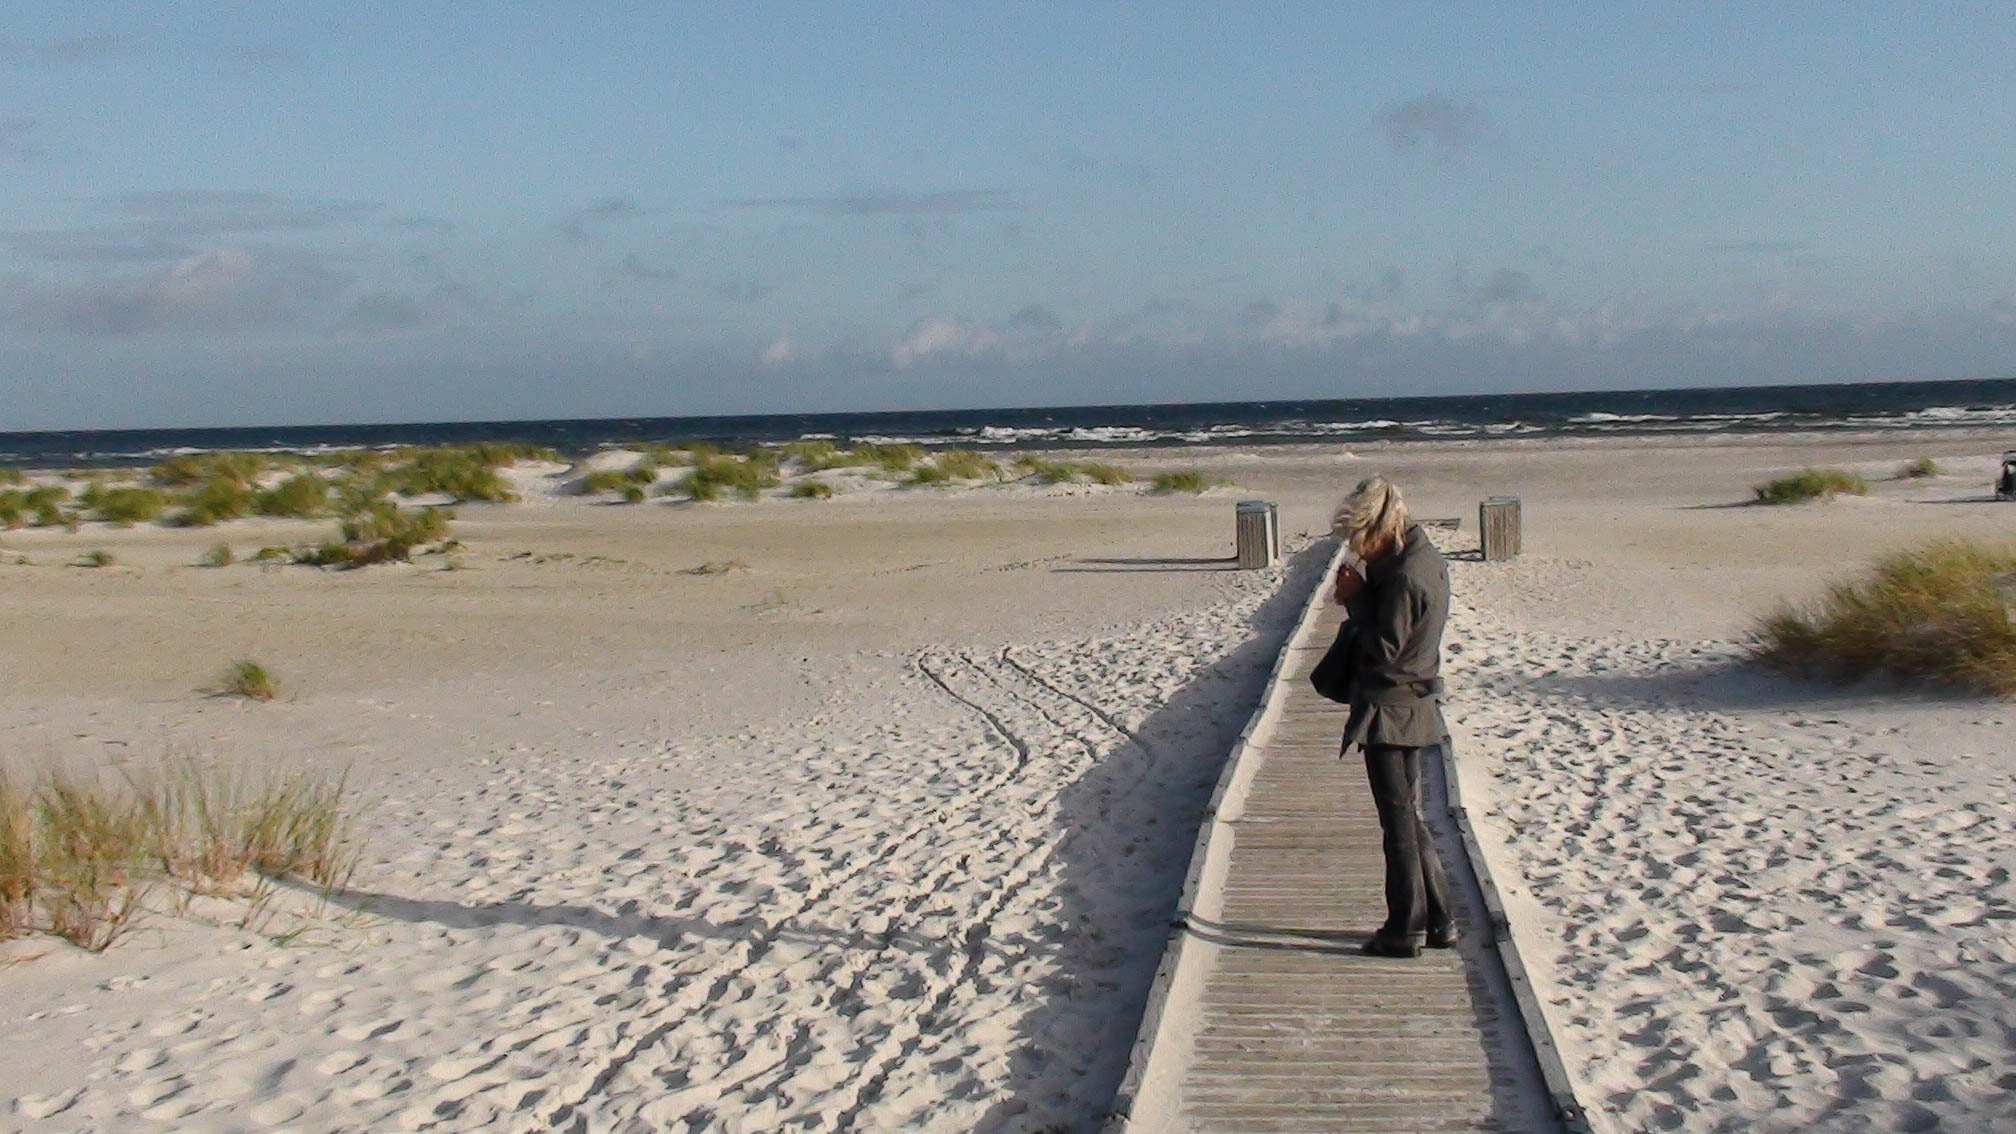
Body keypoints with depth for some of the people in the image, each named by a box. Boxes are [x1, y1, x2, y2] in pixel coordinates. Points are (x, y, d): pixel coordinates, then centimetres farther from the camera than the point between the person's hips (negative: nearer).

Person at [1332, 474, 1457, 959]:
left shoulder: (1404, 577, -23)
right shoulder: (1428, 559, 7)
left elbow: (1384, 648, -21)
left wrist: (1356, 598, -14)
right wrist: (1365, 591, 1)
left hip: (1390, 710, -10)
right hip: (1414, 707, 10)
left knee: (1399, 820, 0)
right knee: (1407, 816, 18)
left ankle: (1405, 929, 9)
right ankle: (1439, 919, 23)